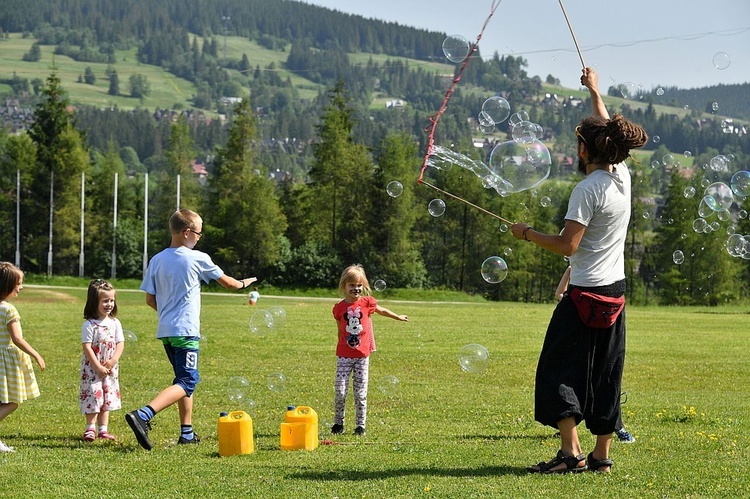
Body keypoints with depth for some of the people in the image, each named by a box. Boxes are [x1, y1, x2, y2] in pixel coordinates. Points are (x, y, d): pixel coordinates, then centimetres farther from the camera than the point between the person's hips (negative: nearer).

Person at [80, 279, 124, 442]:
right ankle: (90, 428, 2)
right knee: (93, 396, -6)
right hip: (92, 368, -5)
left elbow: (120, 343, 1)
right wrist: (98, 367, -18)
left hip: (110, 368, 5)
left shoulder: (115, 323, 3)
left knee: (107, 397, 8)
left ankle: (103, 429, 14)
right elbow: (87, 347, -15)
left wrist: (113, 360, -14)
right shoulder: (89, 325, -12)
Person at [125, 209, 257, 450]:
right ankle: (142, 415, -29)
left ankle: (187, 432, 21)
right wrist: (244, 283, 29)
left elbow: (150, 299, 8)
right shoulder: (197, 259, -7)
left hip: (165, 330, 7)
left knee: (185, 378, 20)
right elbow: (227, 283, 8)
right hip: (186, 331, -7)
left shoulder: (157, 260, 6)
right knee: (186, 382, -10)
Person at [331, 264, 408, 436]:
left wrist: (399, 317, 35)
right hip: (344, 355, 0)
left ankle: (360, 425, 13)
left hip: (362, 355, 0)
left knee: (360, 393, 3)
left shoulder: (367, 302, 0)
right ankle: (338, 423, 11)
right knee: (339, 391, -5)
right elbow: (340, 331, 11)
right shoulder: (339, 308, 0)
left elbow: (381, 310, 21)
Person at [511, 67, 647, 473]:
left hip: (586, 293, -8)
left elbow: (567, 245, -21)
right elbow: (608, 133, 24)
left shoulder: (587, 190, -17)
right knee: (605, 374, 11)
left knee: (560, 368, -3)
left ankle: (570, 451, -11)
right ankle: (601, 455, 13)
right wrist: (594, 92, 36)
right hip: (615, 290, 8)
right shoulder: (622, 176, 6)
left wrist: (528, 234, -8)